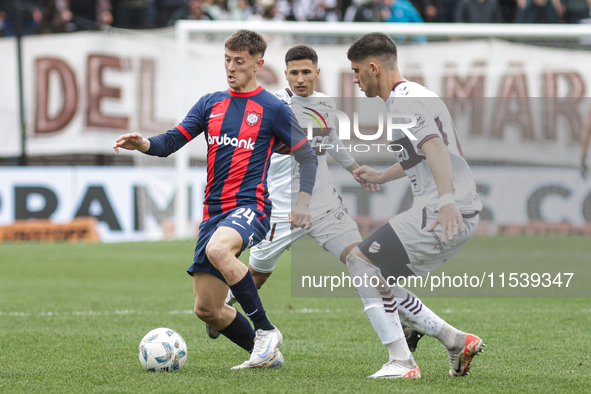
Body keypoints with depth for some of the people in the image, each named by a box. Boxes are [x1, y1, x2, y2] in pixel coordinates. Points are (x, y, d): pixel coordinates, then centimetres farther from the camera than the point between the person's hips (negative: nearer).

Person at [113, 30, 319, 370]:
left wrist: (303, 203, -11)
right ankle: (265, 354, 22)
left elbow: (308, 158, 3)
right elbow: (173, 141, 6)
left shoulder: (272, 109, 1)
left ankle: (266, 330, -25)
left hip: (250, 206, -6)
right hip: (214, 211, 6)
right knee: (207, 309, 3)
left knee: (217, 249, -39)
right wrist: (145, 144, -16)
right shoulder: (211, 104, 14)